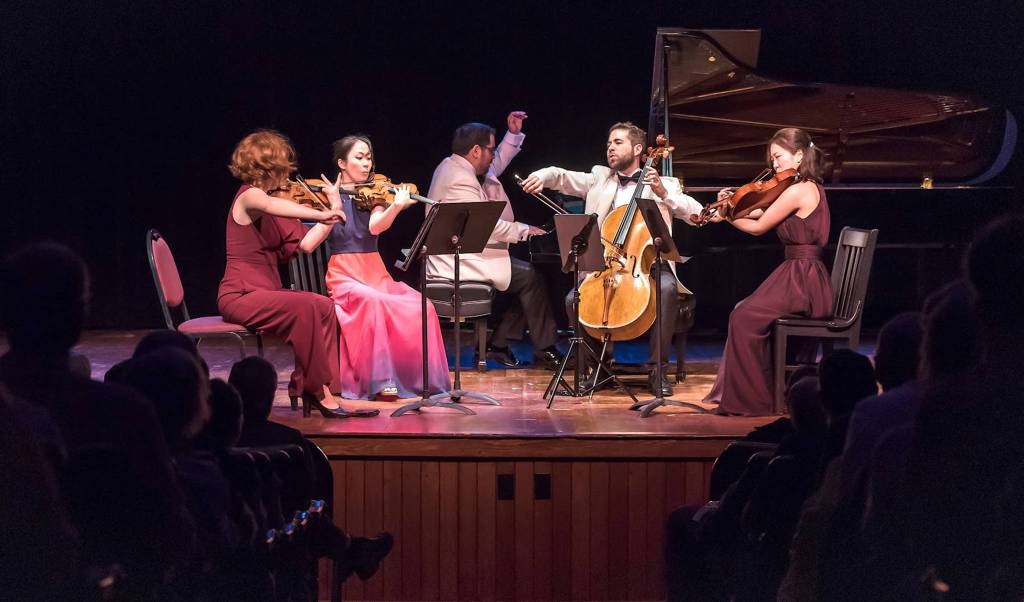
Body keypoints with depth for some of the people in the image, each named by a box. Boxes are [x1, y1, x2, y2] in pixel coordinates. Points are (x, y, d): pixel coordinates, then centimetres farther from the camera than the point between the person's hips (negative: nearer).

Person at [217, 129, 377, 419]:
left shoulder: (264, 198, 19)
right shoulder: (249, 196, -9)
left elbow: (304, 243, 12)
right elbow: (271, 205, -37)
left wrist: (333, 211, 6)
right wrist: (320, 214, -46)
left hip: (264, 292, 9)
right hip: (239, 296, -9)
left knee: (324, 307, -7)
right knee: (306, 306, -27)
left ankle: (304, 385, -8)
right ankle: (318, 391, -20)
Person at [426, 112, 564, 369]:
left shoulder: (454, 166, 12)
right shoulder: (459, 179, -21)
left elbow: (497, 165, 30)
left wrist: (513, 134, 22)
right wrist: (524, 230, -15)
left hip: (457, 256, 11)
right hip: (456, 264, -11)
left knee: (521, 275, 13)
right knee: (529, 277, -10)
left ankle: (498, 344, 13)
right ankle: (545, 347, -1)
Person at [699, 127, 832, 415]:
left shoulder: (796, 191, -16)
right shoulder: (810, 188, 15)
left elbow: (759, 227, -8)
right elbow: (761, 212, 16)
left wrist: (726, 216, 7)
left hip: (800, 281, -10)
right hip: (808, 280, 10)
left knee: (744, 318, -13)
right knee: (744, 311, 13)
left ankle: (754, 399, -5)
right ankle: (742, 392, 15)